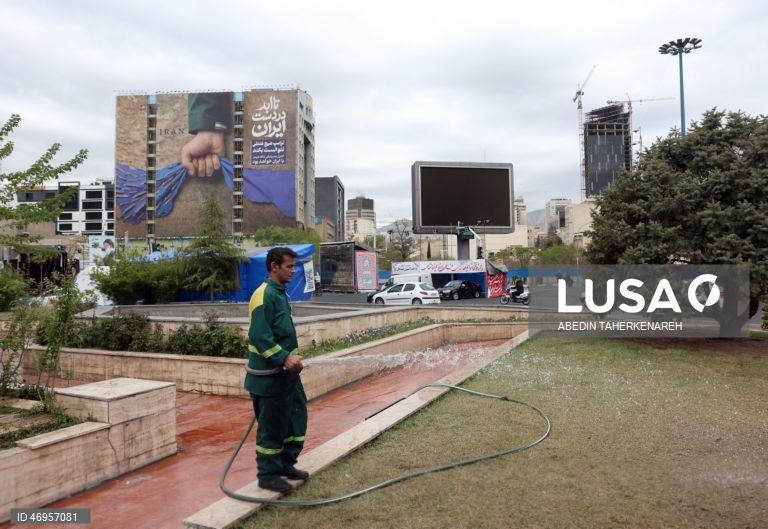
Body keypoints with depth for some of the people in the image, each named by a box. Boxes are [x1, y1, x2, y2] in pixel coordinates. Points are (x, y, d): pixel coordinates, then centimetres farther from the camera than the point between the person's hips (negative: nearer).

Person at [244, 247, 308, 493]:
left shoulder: (279, 293, 12)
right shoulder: (264, 295, -18)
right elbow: (260, 337, -25)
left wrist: (292, 356, 10)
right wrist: (284, 358, -25)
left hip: (286, 372, 10)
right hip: (269, 376, -10)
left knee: (296, 417, 17)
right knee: (272, 426, 2)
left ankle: (286, 464, 31)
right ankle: (268, 475, 17)